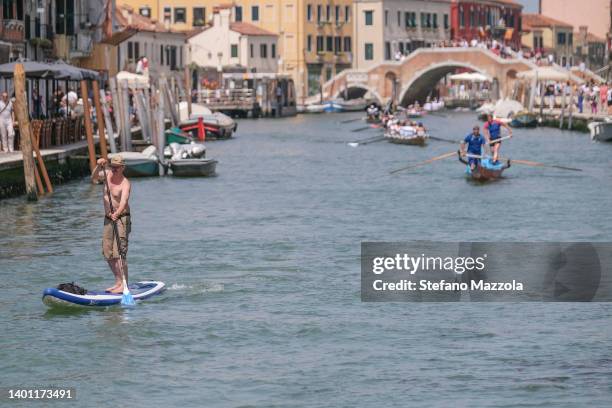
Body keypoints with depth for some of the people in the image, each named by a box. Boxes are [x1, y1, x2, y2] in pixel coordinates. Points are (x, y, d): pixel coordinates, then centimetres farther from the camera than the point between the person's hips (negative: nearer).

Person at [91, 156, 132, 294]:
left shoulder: (125, 184, -17)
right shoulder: (108, 175, 5)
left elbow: (124, 201, -32)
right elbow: (94, 178, -12)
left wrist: (117, 213, -51)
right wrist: (99, 166, -31)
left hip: (121, 219, -8)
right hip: (108, 220, 8)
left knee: (119, 253, -14)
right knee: (108, 254, 10)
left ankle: (124, 285, -13)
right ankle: (118, 282, 20)